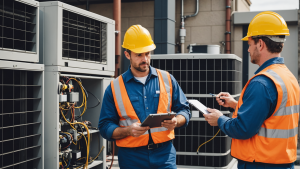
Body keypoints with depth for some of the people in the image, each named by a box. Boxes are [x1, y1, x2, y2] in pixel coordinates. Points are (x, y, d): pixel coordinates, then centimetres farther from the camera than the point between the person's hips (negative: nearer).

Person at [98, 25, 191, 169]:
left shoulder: (167, 79, 8)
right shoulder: (114, 88, 3)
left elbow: (184, 110, 13)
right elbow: (105, 127, 2)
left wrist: (176, 121, -9)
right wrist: (128, 131, -16)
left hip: (164, 153, 1)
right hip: (131, 157, -1)